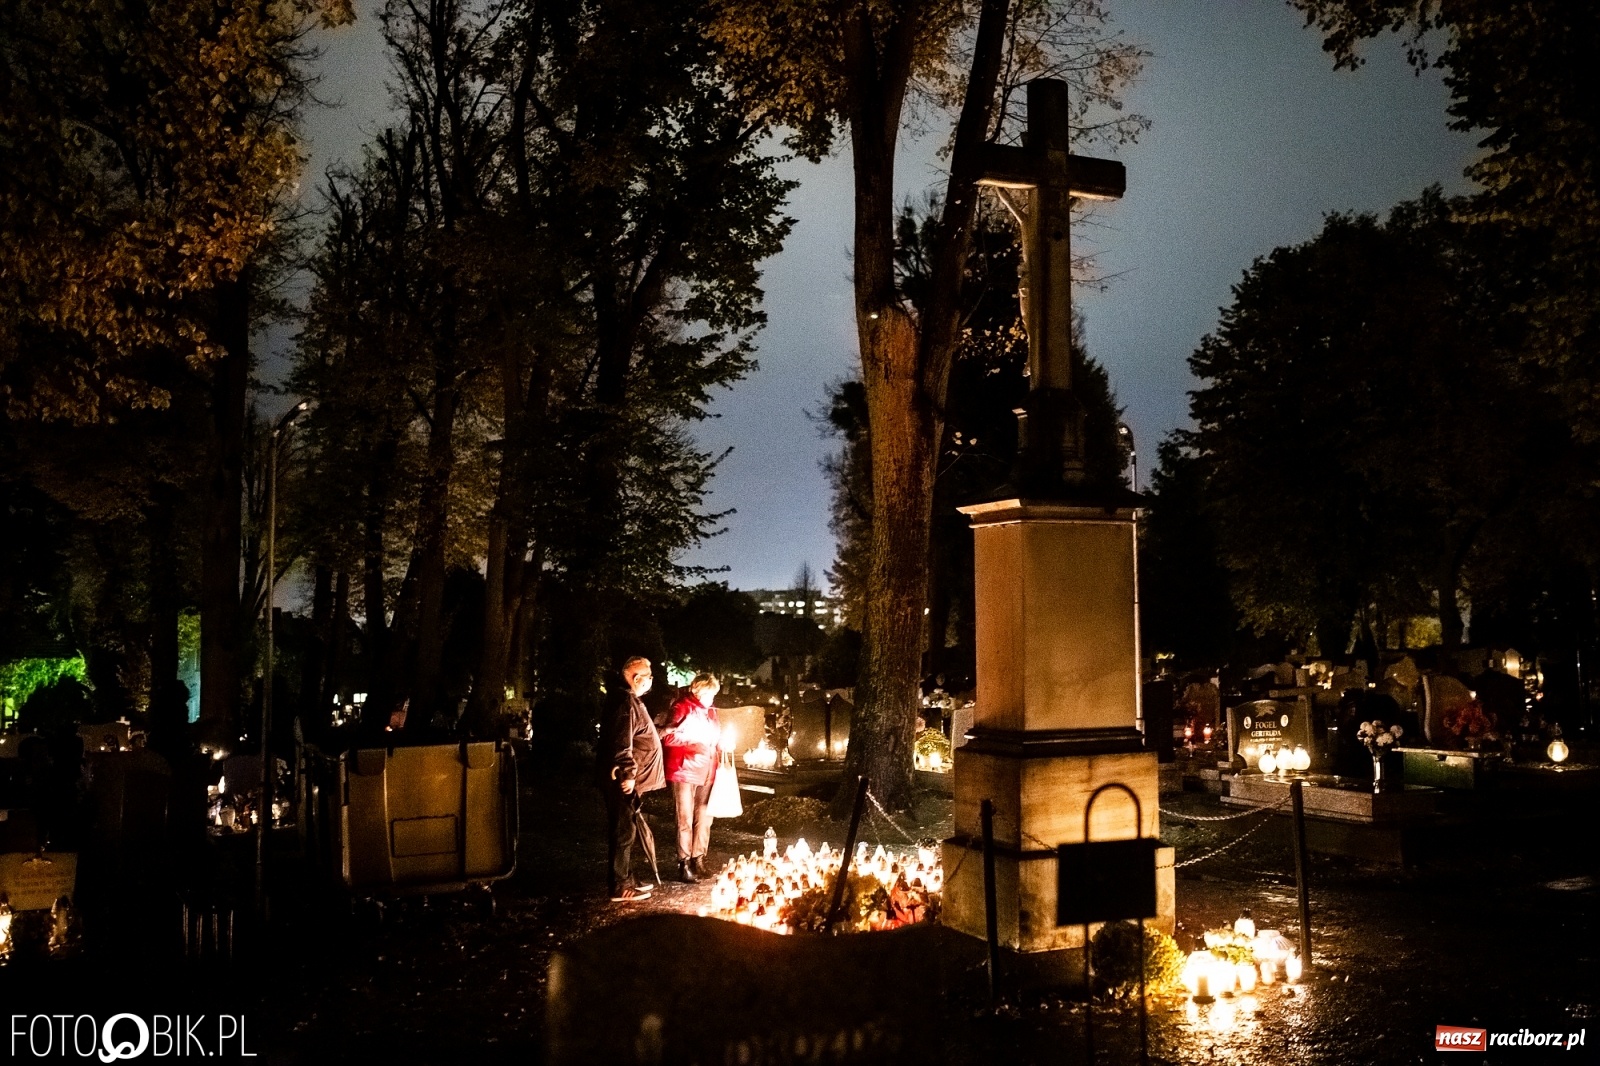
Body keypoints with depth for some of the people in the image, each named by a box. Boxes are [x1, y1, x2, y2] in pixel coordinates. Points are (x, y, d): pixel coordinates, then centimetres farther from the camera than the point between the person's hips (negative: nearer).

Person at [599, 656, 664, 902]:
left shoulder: (630, 701, 16)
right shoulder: (627, 703, -18)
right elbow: (622, 743, -25)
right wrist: (628, 774, -25)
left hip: (628, 780, 11)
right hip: (624, 780, -11)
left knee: (626, 831, 17)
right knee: (624, 832, -5)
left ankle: (626, 880, 26)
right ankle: (620, 888, 0)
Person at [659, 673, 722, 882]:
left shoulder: (710, 712, 15)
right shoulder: (682, 708, -6)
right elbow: (667, 736, -16)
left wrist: (720, 748, 6)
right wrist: (694, 746, -22)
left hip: (707, 772, 7)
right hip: (685, 771, -7)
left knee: (704, 819, 9)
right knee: (685, 820, -4)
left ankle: (699, 861, 18)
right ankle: (684, 864, 2)